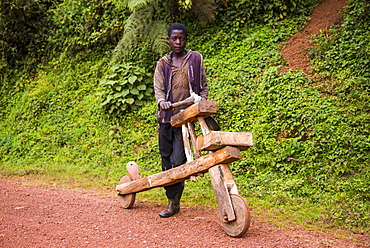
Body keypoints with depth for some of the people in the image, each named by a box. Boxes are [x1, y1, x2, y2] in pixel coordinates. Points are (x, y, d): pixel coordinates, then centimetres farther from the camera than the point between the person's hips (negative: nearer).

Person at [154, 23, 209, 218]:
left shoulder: (195, 58, 6)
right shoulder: (162, 63, 9)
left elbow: (204, 86, 11)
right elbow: (158, 88, 0)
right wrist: (162, 102, -22)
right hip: (167, 116, 3)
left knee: (178, 161, -11)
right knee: (166, 160, 7)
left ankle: (174, 203, 3)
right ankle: (172, 201, 20)